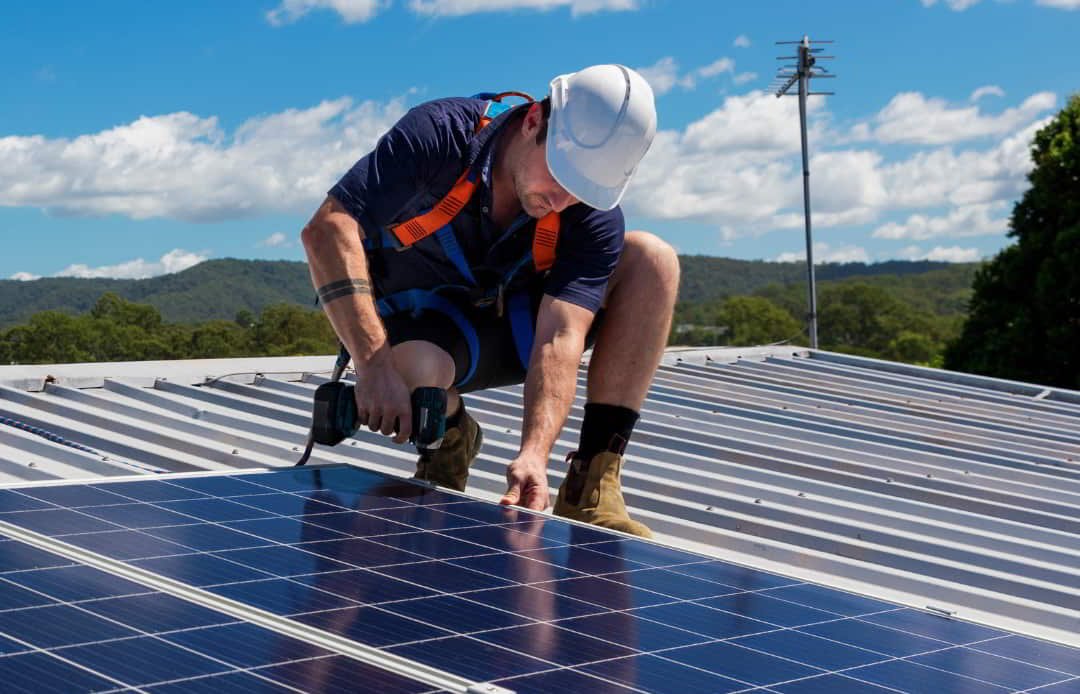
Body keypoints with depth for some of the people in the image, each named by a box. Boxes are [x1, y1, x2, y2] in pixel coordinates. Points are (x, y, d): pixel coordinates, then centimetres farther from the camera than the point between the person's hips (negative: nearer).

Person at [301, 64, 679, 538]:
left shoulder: (594, 218, -21)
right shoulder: (439, 134, -27)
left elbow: (558, 339, -29)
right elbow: (326, 230, -33)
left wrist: (534, 452, -46)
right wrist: (374, 365, -44)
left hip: (513, 330, 3)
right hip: (419, 330, -3)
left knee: (651, 259, -19)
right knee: (414, 369, -42)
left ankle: (591, 486, -19)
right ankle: (449, 439, -1)